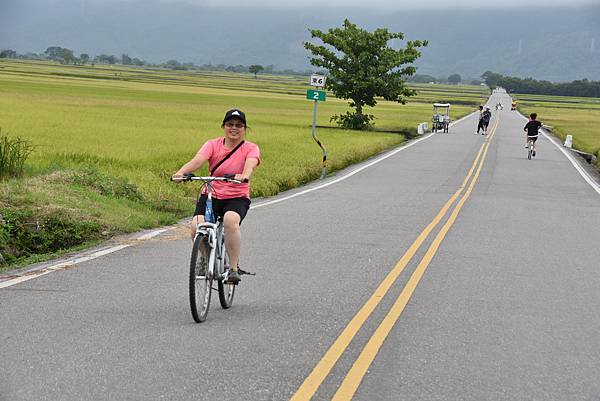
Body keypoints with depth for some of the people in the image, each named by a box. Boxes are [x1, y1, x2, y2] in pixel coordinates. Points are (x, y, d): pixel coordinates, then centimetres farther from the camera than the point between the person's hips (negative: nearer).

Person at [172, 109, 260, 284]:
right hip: (211, 195, 2)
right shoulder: (213, 144, 2)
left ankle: (233, 268, -21)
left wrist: (244, 176, -48)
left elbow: (249, 165, -24)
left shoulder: (251, 148, -1)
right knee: (197, 225, -25)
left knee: (230, 220, -36)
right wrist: (181, 172, -37)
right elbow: (198, 160, -16)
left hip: (237, 198, -2)